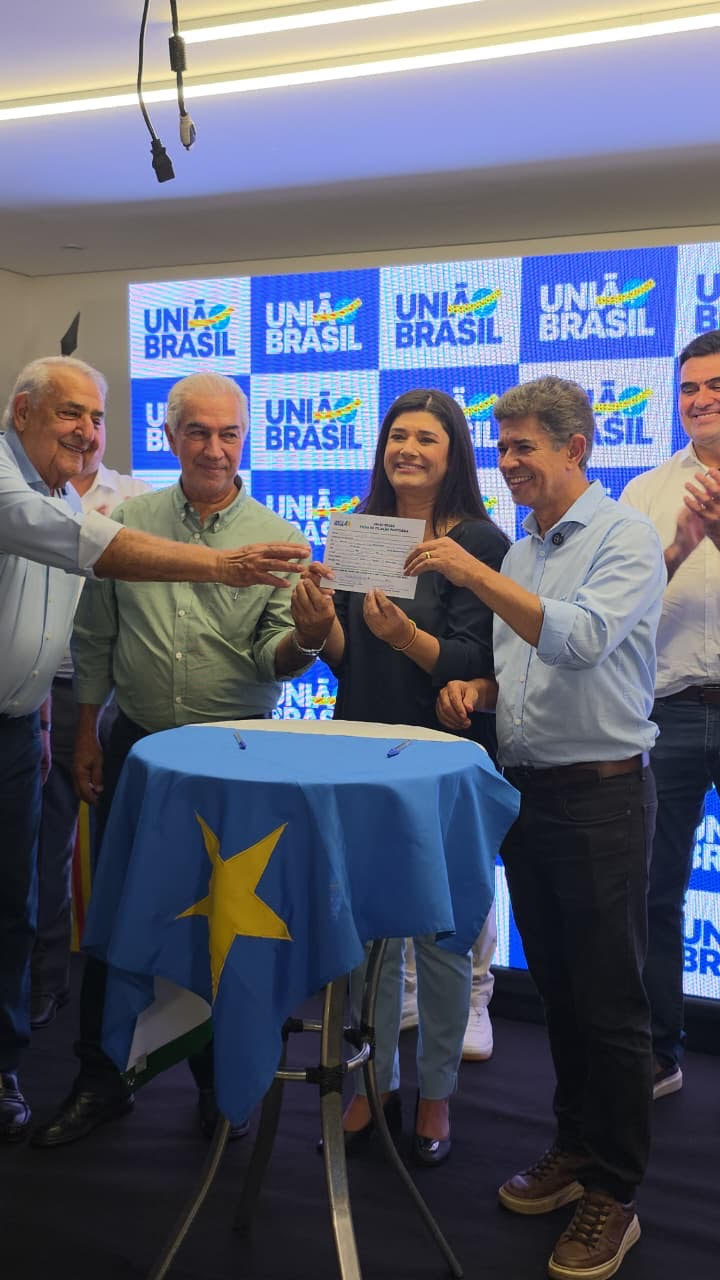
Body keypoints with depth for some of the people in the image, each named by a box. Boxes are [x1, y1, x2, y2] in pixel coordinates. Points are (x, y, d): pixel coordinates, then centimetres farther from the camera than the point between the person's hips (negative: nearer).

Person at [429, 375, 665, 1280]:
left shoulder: (626, 540, -10)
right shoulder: (521, 551, 13)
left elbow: (582, 638, -27)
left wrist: (475, 576, -27)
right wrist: (478, 687, 2)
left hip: (601, 795, -7)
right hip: (526, 789, 7)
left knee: (609, 1004, 1)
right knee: (555, 990, 17)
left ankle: (613, 1195, 15)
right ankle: (574, 1148, 33)